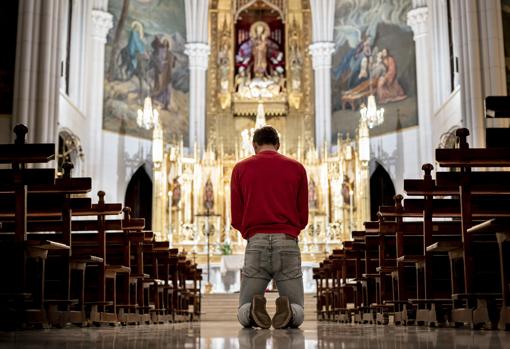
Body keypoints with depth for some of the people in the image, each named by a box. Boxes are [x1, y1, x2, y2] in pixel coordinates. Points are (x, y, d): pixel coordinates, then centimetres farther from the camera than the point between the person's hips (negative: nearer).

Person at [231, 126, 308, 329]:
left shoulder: (240, 168, 8)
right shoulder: (297, 168, 9)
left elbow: (236, 219, 7)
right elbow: (303, 217, 10)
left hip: (256, 244, 0)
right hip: (288, 244, 0)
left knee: (244, 313, 10)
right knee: (298, 312, 10)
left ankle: (254, 310, -26)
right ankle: (288, 312, -27)